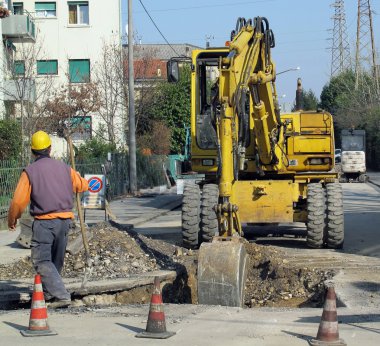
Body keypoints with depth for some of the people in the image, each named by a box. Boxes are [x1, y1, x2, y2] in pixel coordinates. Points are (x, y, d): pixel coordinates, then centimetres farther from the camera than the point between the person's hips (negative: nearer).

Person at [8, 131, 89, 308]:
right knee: (56, 259, 19)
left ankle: (61, 295, -17)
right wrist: (88, 184, 44)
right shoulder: (64, 168, 6)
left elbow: (18, 201, -6)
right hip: (65, 219, 5)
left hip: (44, 222, -5)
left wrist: (12, 220, 11)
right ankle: (49, 292, 34)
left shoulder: (30, 171, -6)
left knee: (41, 260, -4)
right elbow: (82, 185, 20)